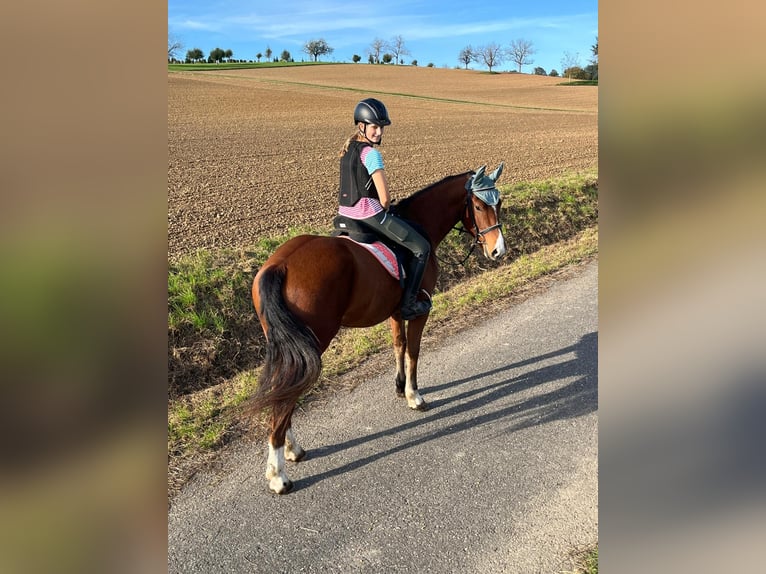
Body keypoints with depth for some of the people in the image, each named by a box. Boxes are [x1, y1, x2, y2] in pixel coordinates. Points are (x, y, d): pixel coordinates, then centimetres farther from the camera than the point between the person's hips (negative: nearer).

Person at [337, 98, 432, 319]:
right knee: (421, 248, 2)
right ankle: (408, 304, 3)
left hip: (346, 212, 9)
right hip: (369, 212, -9)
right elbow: (384, 197, -19)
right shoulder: (371, 153, -16)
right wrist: (385, 210, 3)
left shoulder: (348, 148, 11)